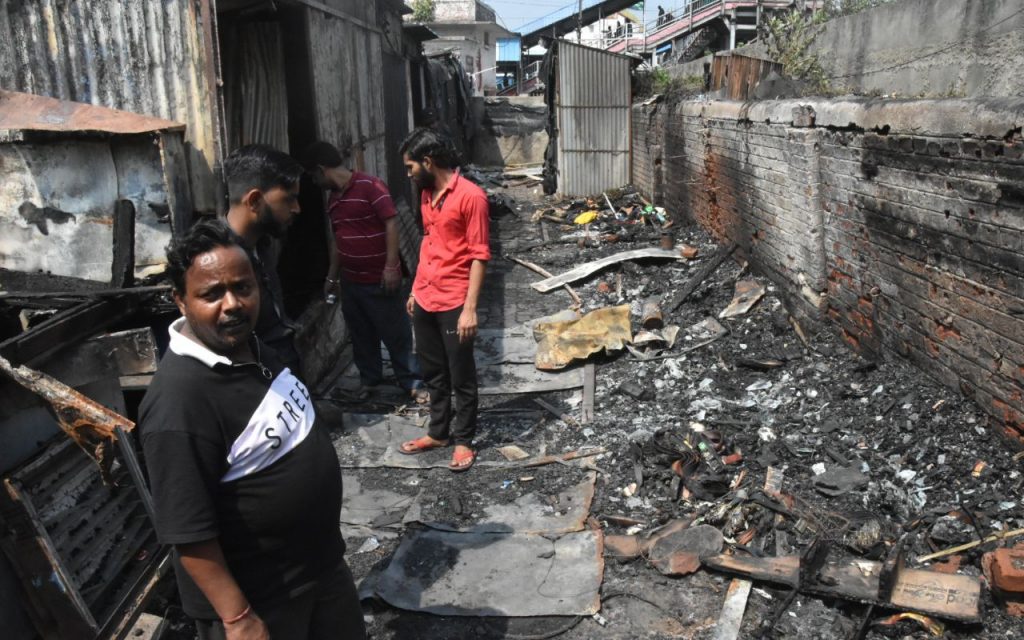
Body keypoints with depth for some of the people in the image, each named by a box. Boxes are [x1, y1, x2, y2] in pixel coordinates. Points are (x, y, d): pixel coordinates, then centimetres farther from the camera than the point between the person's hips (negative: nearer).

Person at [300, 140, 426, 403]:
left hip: (380, 279, -7)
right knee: (361, 334, 17)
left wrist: (391, 266, -21)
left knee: (396, 333, 2)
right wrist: (332, 276, 22)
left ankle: (412, 382, 14)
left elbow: (391, 223, -18)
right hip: (350, 280, 8)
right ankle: (369, 378, 33)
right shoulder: (333, 198, 10)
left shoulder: (370, 186, -15)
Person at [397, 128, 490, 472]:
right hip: (424, 300, 8)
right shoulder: (426, 194, 10)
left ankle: (463, 440, 20)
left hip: (454, 303, -8)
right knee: (432, 372, 17)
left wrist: (470, 308, -20)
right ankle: (438, 432, 32)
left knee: (461, 376, 6)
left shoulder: (470, 196, -15)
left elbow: (479, 256, -16)